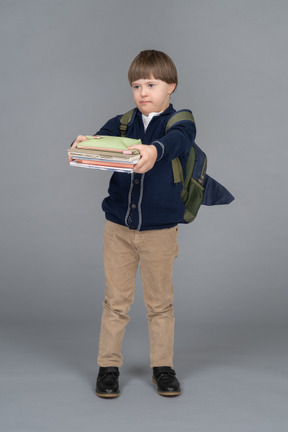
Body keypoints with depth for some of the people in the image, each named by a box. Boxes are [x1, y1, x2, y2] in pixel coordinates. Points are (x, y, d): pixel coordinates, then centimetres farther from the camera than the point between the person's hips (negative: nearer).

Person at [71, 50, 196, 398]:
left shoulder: (180, 123, -3)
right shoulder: (122, 124, 6)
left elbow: (175, 141, -26)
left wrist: (154, 150, -50)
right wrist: (82, 144, -37)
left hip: (160, 229, -2)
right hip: (118, 226, 2)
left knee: (160, 301, 9)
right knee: (116, 300, 7)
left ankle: (162, 367, 22)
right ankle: (108, 366, 18)